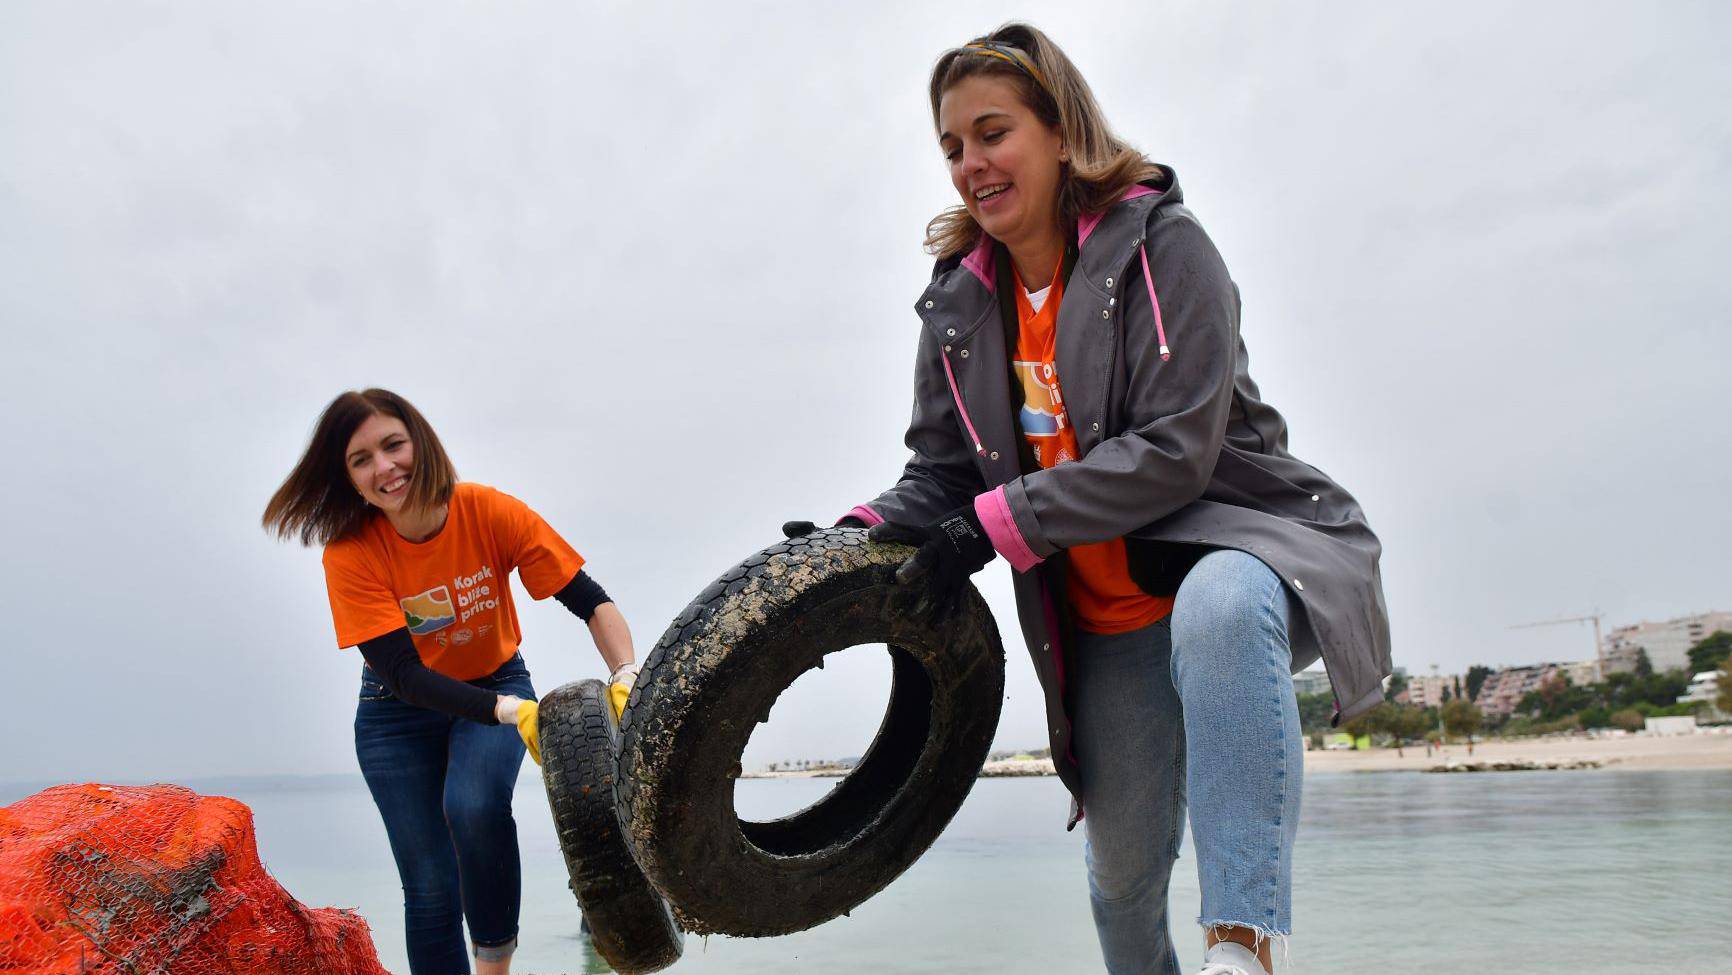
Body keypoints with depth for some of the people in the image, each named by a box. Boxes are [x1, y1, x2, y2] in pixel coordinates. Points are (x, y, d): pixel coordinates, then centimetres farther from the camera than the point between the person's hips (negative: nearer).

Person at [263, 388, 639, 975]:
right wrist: (514, 713, -39)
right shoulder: (350, 553, -22)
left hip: (497, 682, 0)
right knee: (430, 887, 0)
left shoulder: (490, 512, -22)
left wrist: (626, 681, -38)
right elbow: (404, 674, -26)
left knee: (473, 804, -30)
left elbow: (591, 601, -20)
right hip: (399, 712, 1)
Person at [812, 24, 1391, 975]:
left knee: (1218, 610, -41)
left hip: (1233, 546, -5)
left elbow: (1174, 450, -21)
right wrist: (871, 530, -15)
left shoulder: (1160, 245, -12)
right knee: (1121, 867, 7)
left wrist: (995, 525, -24)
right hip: (1106, 626, 5)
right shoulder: (959, 307, 4)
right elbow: (943, 472, 7)